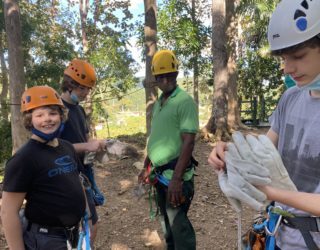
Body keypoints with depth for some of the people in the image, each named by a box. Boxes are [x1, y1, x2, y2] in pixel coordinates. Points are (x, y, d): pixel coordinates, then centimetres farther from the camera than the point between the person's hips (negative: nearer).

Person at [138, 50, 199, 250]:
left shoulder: (185, 101, -13)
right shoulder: (158, 103, 12)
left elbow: (188, 142, -20)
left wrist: (176, 178, -25)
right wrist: (146, 168, 17)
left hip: (175, 174, -8)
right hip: (159, 173, 8)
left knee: (178, 223, -2)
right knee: (167, 221, 19)